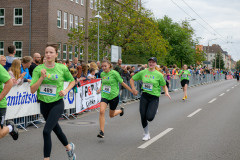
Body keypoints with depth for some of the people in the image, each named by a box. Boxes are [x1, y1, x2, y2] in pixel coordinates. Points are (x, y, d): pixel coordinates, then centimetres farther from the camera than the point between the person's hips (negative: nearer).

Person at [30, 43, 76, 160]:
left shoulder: (62, 68, -6)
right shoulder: (38, 69, -6)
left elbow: (72, 81, 12)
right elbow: (32, 90, -11)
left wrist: (66, 90, -6)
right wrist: (42, 77, -22)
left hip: (57, 103, -4)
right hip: (44, 103, 4)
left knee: (46, 131, -17)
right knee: (55, 128, 22)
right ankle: (69, 147, 48)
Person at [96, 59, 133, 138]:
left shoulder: (114, 73, -14)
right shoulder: (102, 74, 2)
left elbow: (122, 83, -5)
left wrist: (132, 91, 0)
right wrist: (100, 89, 5)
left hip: (114, 96, -3)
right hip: (104, 96, 3)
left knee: (111, 115, 10)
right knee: (102, 111, -19)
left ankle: (121, 110, 45)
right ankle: (102, 132, -12)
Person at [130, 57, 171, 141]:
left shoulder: (159, 75, -4)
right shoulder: (143, 72, 3)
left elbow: (164, 86, 5)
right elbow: (132, 79, 13)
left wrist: (166, 92, -14)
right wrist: (133, 89, 1)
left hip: (154, 97, -3)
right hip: (144, 96, 3)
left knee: (149, 117, -16)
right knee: (143, 117, -1)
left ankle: (154, 111, 23)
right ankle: (146, 134, 20)